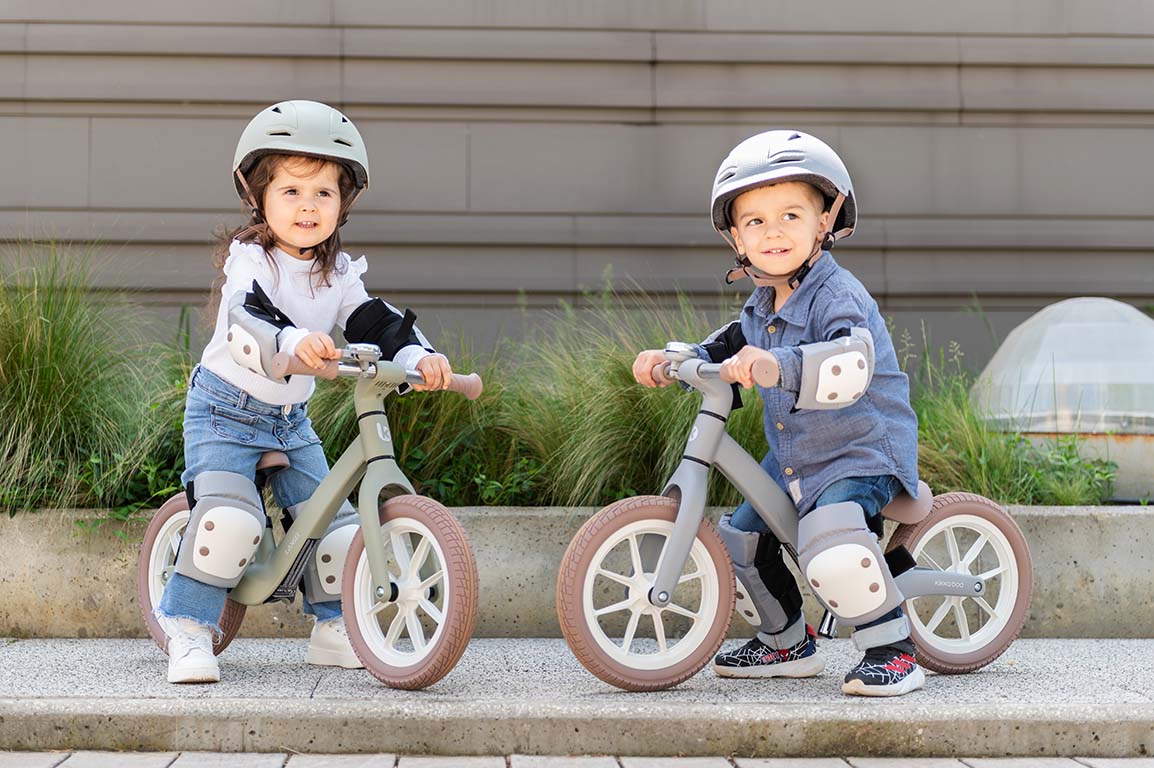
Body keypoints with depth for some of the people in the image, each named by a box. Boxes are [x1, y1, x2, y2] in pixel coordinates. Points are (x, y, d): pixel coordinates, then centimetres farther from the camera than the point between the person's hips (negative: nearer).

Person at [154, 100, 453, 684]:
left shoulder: (338, 274, 0)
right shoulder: (248, 258, -18)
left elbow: (376, 323, -7)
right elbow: (249, 317, -37)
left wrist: (418, 356, -27)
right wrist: (295, 340, -58)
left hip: (291, 418, 6)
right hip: (226, 410, -6)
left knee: (332, 517, 2)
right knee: (228, 515, -24)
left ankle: (333, 628, 19)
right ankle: (188, 629, -11)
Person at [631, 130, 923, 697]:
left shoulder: (839, 297, -23)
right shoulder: (761, 304, 5)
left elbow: (853, 364, -43)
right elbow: (736, 345, 28)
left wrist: (778, 365, -55)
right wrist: (676, 359, 14)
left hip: (862, 454, -9)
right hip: (791, 462, 9)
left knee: (829, 538, -33)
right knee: (739, 539, 15)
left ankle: (891, 650, -15)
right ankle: (788, 642, 38)